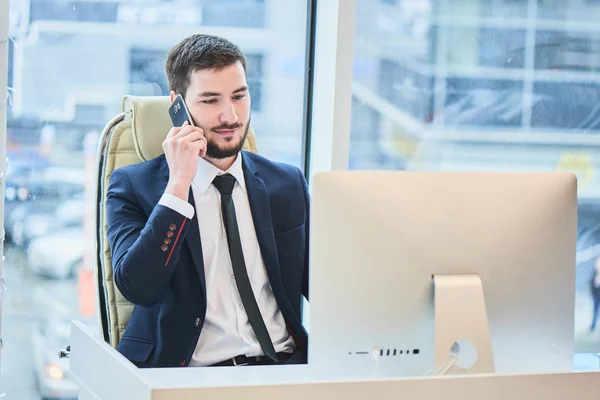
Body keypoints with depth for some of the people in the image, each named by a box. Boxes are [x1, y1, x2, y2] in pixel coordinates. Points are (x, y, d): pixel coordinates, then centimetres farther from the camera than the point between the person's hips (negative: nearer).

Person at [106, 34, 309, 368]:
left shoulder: (288, 185, 16)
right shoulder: (134, 186, 4)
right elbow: (138, 287, -11)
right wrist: (179, 184, -15)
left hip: (285, 365, 3)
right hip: (190, 376, -3)